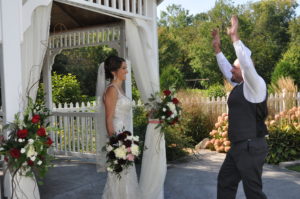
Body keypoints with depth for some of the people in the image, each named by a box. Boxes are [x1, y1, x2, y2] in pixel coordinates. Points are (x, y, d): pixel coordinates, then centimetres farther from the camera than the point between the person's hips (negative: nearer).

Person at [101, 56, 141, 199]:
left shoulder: (119, 89, 13)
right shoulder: (112, 90, -14)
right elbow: (109, 119, -17)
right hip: (118, 136, -9)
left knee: (125, 173, 15)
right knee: (119, 173, 1)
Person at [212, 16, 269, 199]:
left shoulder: (256, 85, -13)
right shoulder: (240, 86, 12)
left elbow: (247, 63, -28)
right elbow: (226, 70, 26)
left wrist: (235, 36, -25)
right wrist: (218, 48, 24)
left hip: (251, 147, -10)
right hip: (239, 146, 10)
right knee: (225, 182, 18)